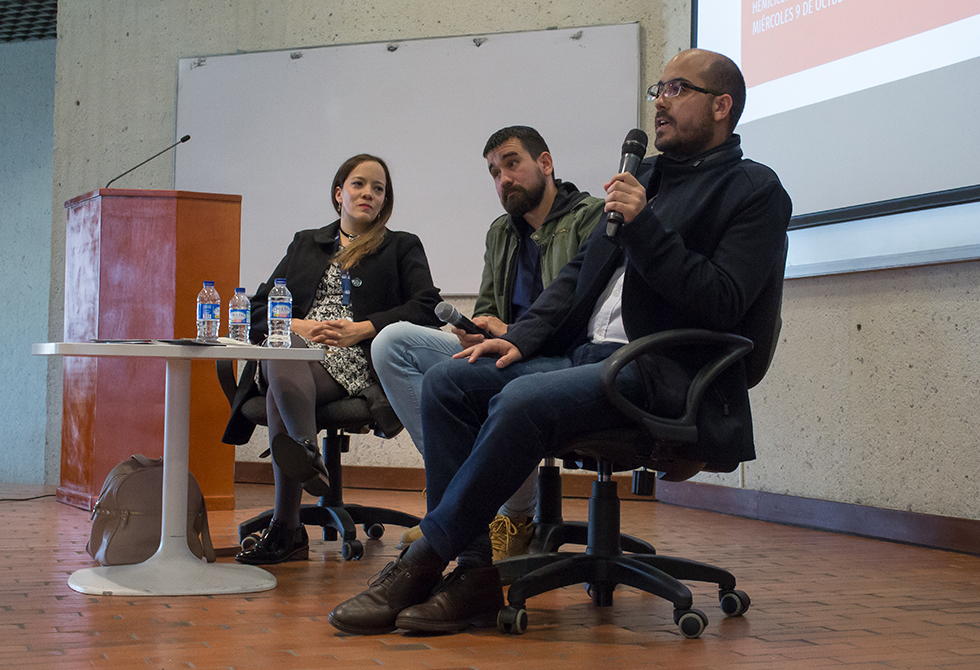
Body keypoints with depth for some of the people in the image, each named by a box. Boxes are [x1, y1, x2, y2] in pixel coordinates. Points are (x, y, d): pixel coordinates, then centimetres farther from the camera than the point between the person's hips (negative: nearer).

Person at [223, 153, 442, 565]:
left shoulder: (403, 247, 20)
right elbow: (260, 309, 20)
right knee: (282, 356, -37)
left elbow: (427, 308, 3)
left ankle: (286, 529, -41)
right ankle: (307, 454, -53)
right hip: (296, 352, 3)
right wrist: (299, 326, -3)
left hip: (355, 362, -3)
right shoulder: (305, 244, 29)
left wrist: (362, 329, -8)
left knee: (279, 396, -34)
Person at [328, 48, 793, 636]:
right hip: (584, 355, 8)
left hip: (661, 373, -8)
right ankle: (473, 573, -14)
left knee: (521, 402, -32)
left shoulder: (755, 191, -1)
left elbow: (723, 305, -12)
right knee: (448, 383, -9)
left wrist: (644, 226, -16)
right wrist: (520, 338, 7)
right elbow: (581, 272, 22)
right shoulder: (646, 175, 23)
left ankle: (421, 564, -19)